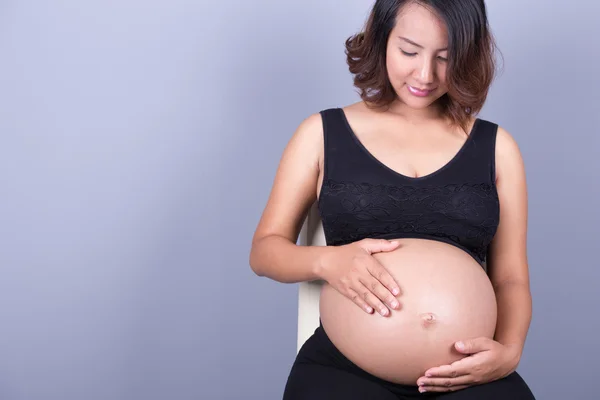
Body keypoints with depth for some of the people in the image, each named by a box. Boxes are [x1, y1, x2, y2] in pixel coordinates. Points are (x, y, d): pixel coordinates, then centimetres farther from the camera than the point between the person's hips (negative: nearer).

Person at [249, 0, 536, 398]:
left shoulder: (496, 146, 9)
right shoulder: (322, 133, 6)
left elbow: (511, 278, 11)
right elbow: (265, 249, 7)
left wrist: (509, 350, -9)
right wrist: (326, 260, -14)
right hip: (342, 366, 0)